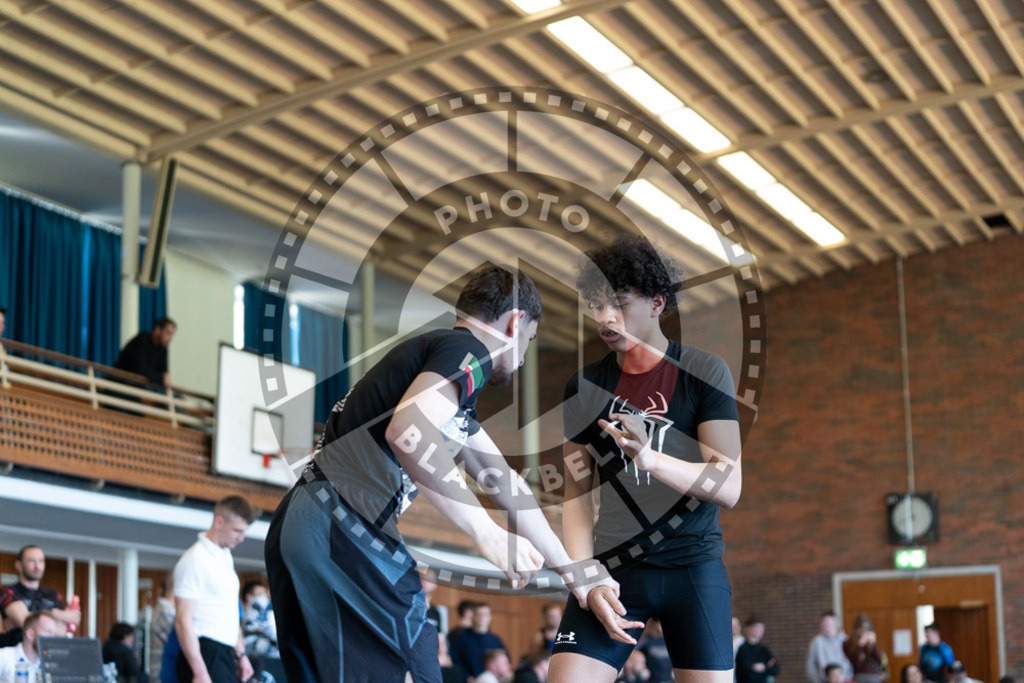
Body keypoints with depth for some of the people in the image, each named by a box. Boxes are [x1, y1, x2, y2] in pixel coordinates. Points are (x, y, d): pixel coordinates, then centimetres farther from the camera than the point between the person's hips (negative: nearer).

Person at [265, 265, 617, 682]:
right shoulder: (468, 350, -4)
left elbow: (503, 484, 32)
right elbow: (407, 431, -24)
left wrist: (570, 569, 36)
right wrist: (486, 534, -22)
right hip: (342, 526, -10)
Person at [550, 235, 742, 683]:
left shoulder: (704, 372, -3)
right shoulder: (583, 386, 5)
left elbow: (728, 487, -11)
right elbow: (577, 494, 6)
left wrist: (650, 458, -28)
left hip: (693, 563, -1)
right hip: (614, 564, 2)